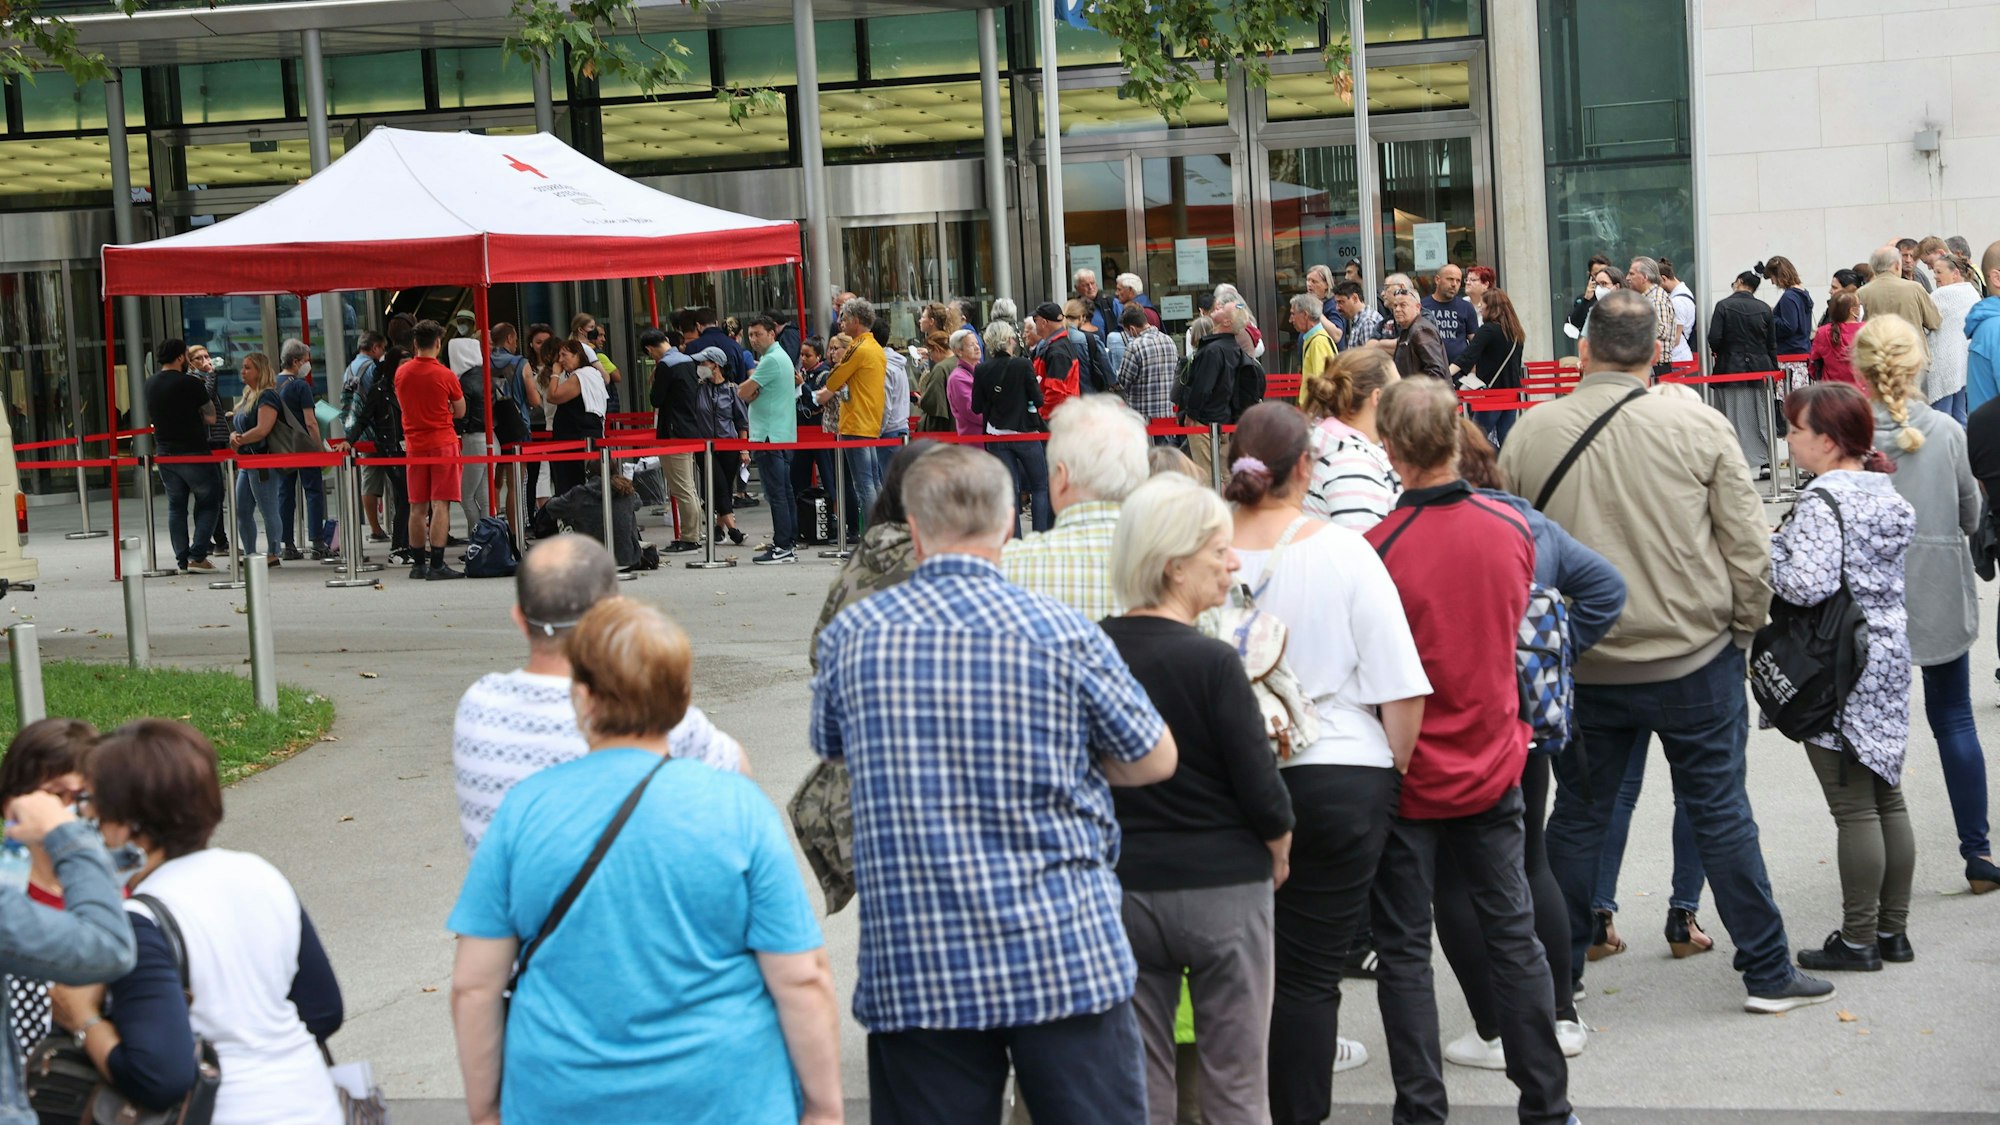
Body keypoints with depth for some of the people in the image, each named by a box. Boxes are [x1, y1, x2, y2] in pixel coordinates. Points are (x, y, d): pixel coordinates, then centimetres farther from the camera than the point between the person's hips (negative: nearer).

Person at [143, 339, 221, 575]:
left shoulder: (150, 384, 6)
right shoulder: (190, 383, -14)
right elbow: (211, 416, -8)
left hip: (165, 455, 6)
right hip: (194, 453, -6)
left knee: (176, 507, 12)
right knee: (209, 504, 4)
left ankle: (182, 560, 8)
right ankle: (197, 556, -6)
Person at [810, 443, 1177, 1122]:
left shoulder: (851, 636, 0)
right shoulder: (1061, 634, -6)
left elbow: (831, 749, 20)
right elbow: (1155, 760, 7)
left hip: (909, 970, 2)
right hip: (1066, 959, -2)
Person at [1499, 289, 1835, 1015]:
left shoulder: (1530, 433, -4)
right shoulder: (1697, 427, -9)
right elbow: (1748, 545, -6)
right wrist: (1743, 628, 10)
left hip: (1580, 664, 2)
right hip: (1692, 656, -1)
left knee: (1578, 815, 13)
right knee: (1718, 807, 7)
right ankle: (1768, 973, 15)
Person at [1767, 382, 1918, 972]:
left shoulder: (1822, 503, -19)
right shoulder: (1887, 493, 9)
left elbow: (1808, 585, -28)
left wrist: (1762, 550, -11)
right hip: (1889, 655, 9)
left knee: (1854, 806, -3)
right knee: (1887, 796, 14)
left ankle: (1858, 940, 4)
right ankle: (1892, 929, 21)